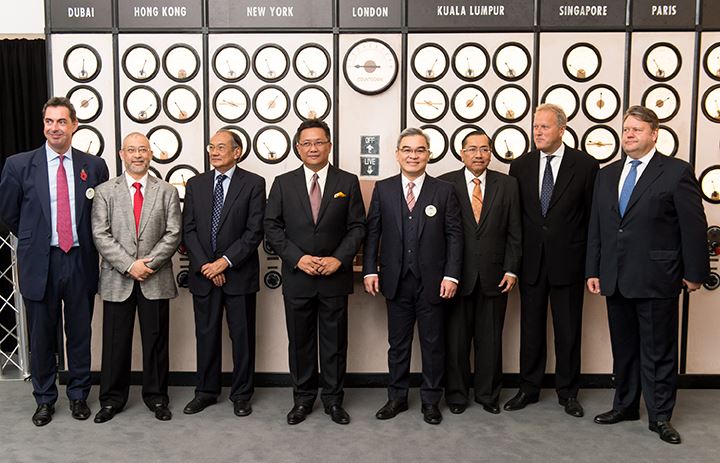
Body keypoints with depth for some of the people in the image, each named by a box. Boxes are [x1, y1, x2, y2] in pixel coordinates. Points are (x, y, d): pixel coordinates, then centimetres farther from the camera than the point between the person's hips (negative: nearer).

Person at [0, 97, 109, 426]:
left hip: (81, 262, 1)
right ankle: (44, 399, 28)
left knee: (80, 334, 11)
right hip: (39, 263, 0)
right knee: (42, 336, 11)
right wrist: (33, 240, 11)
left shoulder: (94, 166, 1)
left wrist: (86, 244, 7)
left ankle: (78, 395, 28)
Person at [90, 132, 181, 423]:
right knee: (115, 342, 8)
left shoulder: (167, 192, 6)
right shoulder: (105, 191, 5)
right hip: (117, 279, 0)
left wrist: (148, 263, -12)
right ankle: (112, 399, 22)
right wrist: (129, 265, -13)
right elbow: (101, 236, -3)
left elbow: (173, 234, -1)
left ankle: (156, 397, 21)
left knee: (155, 341, 8)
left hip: (155, 280, 0)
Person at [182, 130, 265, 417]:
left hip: (239, 274, -3)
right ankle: (206, 391, 25)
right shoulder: (196, 184, 8)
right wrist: (204, 265, -8)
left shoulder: (254, 183, -2)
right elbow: (188, 229, 4)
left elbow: (255, 231, -9)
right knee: (206, 335, 11)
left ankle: (241, 394, 19)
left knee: (242, 336, 6)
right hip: (203, 273, 3)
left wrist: (226, 261, -14)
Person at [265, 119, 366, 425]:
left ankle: (333, 399, 22)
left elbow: (357, 227, 1)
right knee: (300, 341, 10)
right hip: (296, 277, 1)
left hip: (335, 277, 0)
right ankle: (302, 399, 24)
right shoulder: (283, 183, 4)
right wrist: (298, 258, -12)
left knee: (334, 341, 8)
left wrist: (339, 259, -12)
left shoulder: (348, 182, 3)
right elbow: (272, 227, 0)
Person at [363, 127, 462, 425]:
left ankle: (431, 400, 24)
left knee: (433, 344, 9)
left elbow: (454, 235, -2)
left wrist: (451, 275, -9)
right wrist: (370, 270, -4)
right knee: (398, 343, 12)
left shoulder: (444, 191, 0)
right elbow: (372, 232, 4)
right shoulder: (383, 189, 4)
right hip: (396, 281, 1)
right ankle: (397, 397, 26)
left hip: (432, 281, -1)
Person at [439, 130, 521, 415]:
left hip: (494, 276, 2)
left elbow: (514, 232, 6)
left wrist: (511, 270, -1)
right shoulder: (445, 184, 0)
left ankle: (488, 394, 26)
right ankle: (456, 394, 23)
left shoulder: (507, 185, 6)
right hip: (457, 275, -1)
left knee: (490, 340, 10)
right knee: (456, 339, 8)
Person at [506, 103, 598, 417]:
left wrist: (591, 262, -4)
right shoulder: (521, 166, 4)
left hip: (568, 262, -2)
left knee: (568, 330, 9)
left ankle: (567, 392, 24)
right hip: (531, 261, 2)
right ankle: (529, 389, 25)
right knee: (531, 328, 12)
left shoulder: (586, 165, -4)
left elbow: (593, 216, -2)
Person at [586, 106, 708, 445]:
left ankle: (660, 417, 18)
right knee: (623, 349, 16)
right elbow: (596, 227, 11)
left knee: (658, 352, 5)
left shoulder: (677, 172, -5)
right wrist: (593, 271, 8)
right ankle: (625, 406, 30)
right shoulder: (607, 175, 11)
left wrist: (694, 272, -6)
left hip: (656, 280, -5)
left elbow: (694, 226, -6)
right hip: (615, 280, 5)